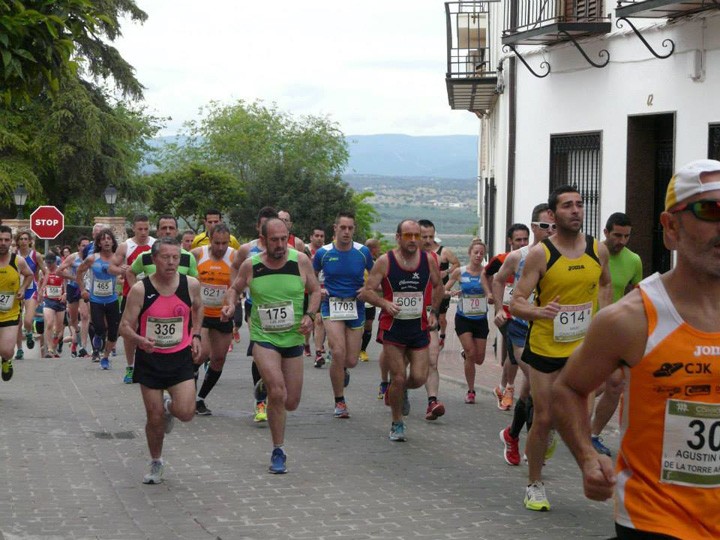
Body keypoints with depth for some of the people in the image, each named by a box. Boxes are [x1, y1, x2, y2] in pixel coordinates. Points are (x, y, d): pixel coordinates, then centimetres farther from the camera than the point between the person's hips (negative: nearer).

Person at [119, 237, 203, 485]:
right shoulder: (140, 290, -13)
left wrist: (195, 335, 7)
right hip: (149, 359, -1)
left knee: (186, 413, -15)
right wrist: (139, 340, -30)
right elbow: (125, 326, -11)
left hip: (180, 357, 1)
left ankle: (169, 407, 23)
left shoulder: (190, 285, -6)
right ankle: (156, 463, 28)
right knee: (154, 418, 3)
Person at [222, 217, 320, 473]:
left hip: (293, 338, 2)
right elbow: (235, 288, 13)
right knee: (278, 392, -22)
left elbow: (315, 290, 7)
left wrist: (309, 315, -10)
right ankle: (278, 452, -7)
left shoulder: (301, 261, -6)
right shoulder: (250, 265, -6)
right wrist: (231, 304, -7)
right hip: (263, 338, -2)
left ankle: (266, 386, 46)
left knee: (291, 402, 9)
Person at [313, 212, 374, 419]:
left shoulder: (363, 252, -3)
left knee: (351, 360, 2)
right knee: (338, 353, -17)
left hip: (356, 307, 2)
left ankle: (342, 369, 43)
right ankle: (339, 402, -1)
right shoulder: (323, 253, -4)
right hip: (332, 306, -1)